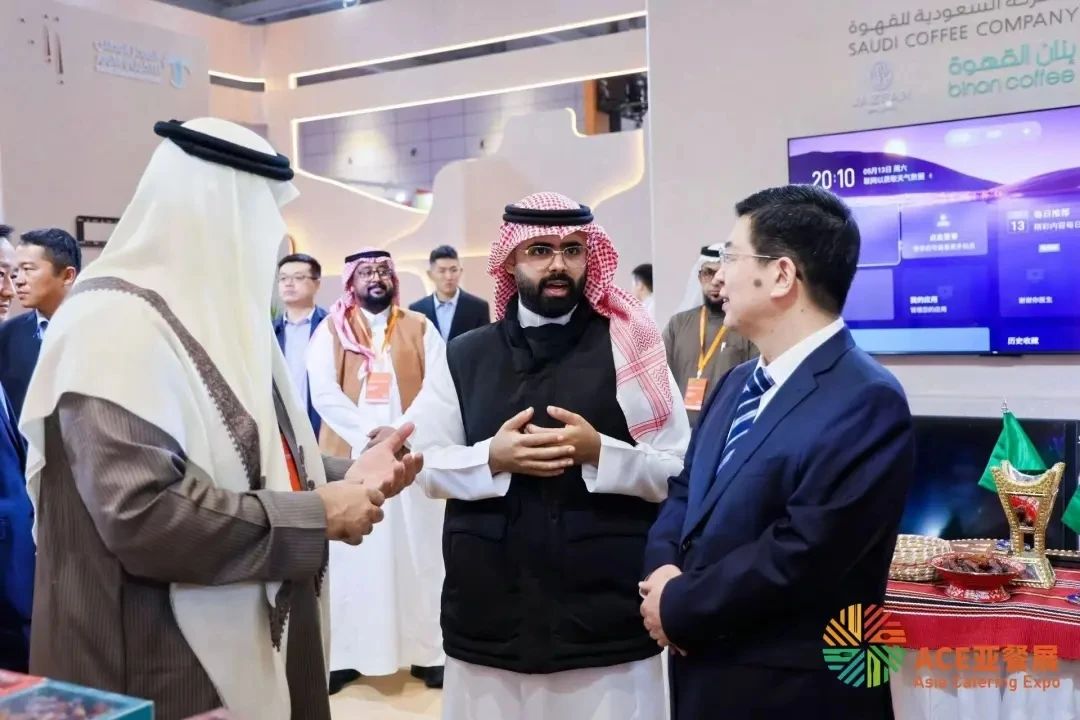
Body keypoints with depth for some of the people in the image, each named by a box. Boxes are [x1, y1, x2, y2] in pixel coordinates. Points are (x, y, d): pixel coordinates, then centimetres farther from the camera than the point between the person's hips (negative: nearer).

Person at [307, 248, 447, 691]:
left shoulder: (419, 327, 8)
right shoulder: (331, 330, 6)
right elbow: (323, 391, -5)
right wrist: (369, 434, -15)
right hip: (350, 456, 0)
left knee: (419, 553, 4)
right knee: (350, 557, 3)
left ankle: (429, 651, 12)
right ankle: (345, 654, 11)